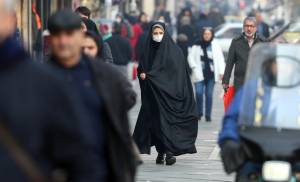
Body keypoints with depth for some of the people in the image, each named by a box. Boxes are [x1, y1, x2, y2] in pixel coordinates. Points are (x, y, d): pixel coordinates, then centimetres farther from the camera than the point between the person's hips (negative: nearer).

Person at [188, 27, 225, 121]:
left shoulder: (215, 45, 2)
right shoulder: (197, 45, 2)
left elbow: (220, 59, 2)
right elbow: (191, 57, 7)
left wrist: (221, 72, -4)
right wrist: (194, 67, -5)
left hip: (211, 74, 0)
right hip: (200, 74, 0)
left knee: (209, 94, 2)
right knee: (199, 93, -10)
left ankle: (208, 115, 10)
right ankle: (199, 112, 9)